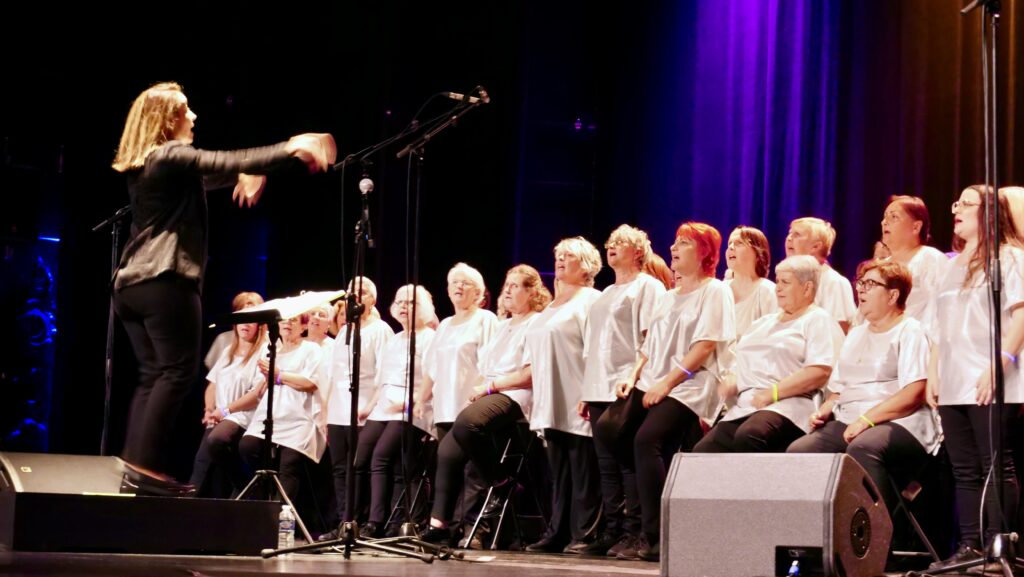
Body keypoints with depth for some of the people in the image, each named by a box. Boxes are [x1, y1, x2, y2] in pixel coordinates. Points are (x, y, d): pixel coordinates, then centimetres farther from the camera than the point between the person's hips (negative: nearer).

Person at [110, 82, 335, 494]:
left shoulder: (141, 165, 19)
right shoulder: (173, 157, -9)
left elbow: (210, 172, 33)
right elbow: (229, 163, -10)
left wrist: (244, 175, 27)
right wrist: (292, 150, -2)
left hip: (131, 283, 9)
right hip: (166, 282, -9)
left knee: (152, 375, 9)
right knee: (178, 371, -8)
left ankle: (135, 467, 3)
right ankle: (146, 466, -15)